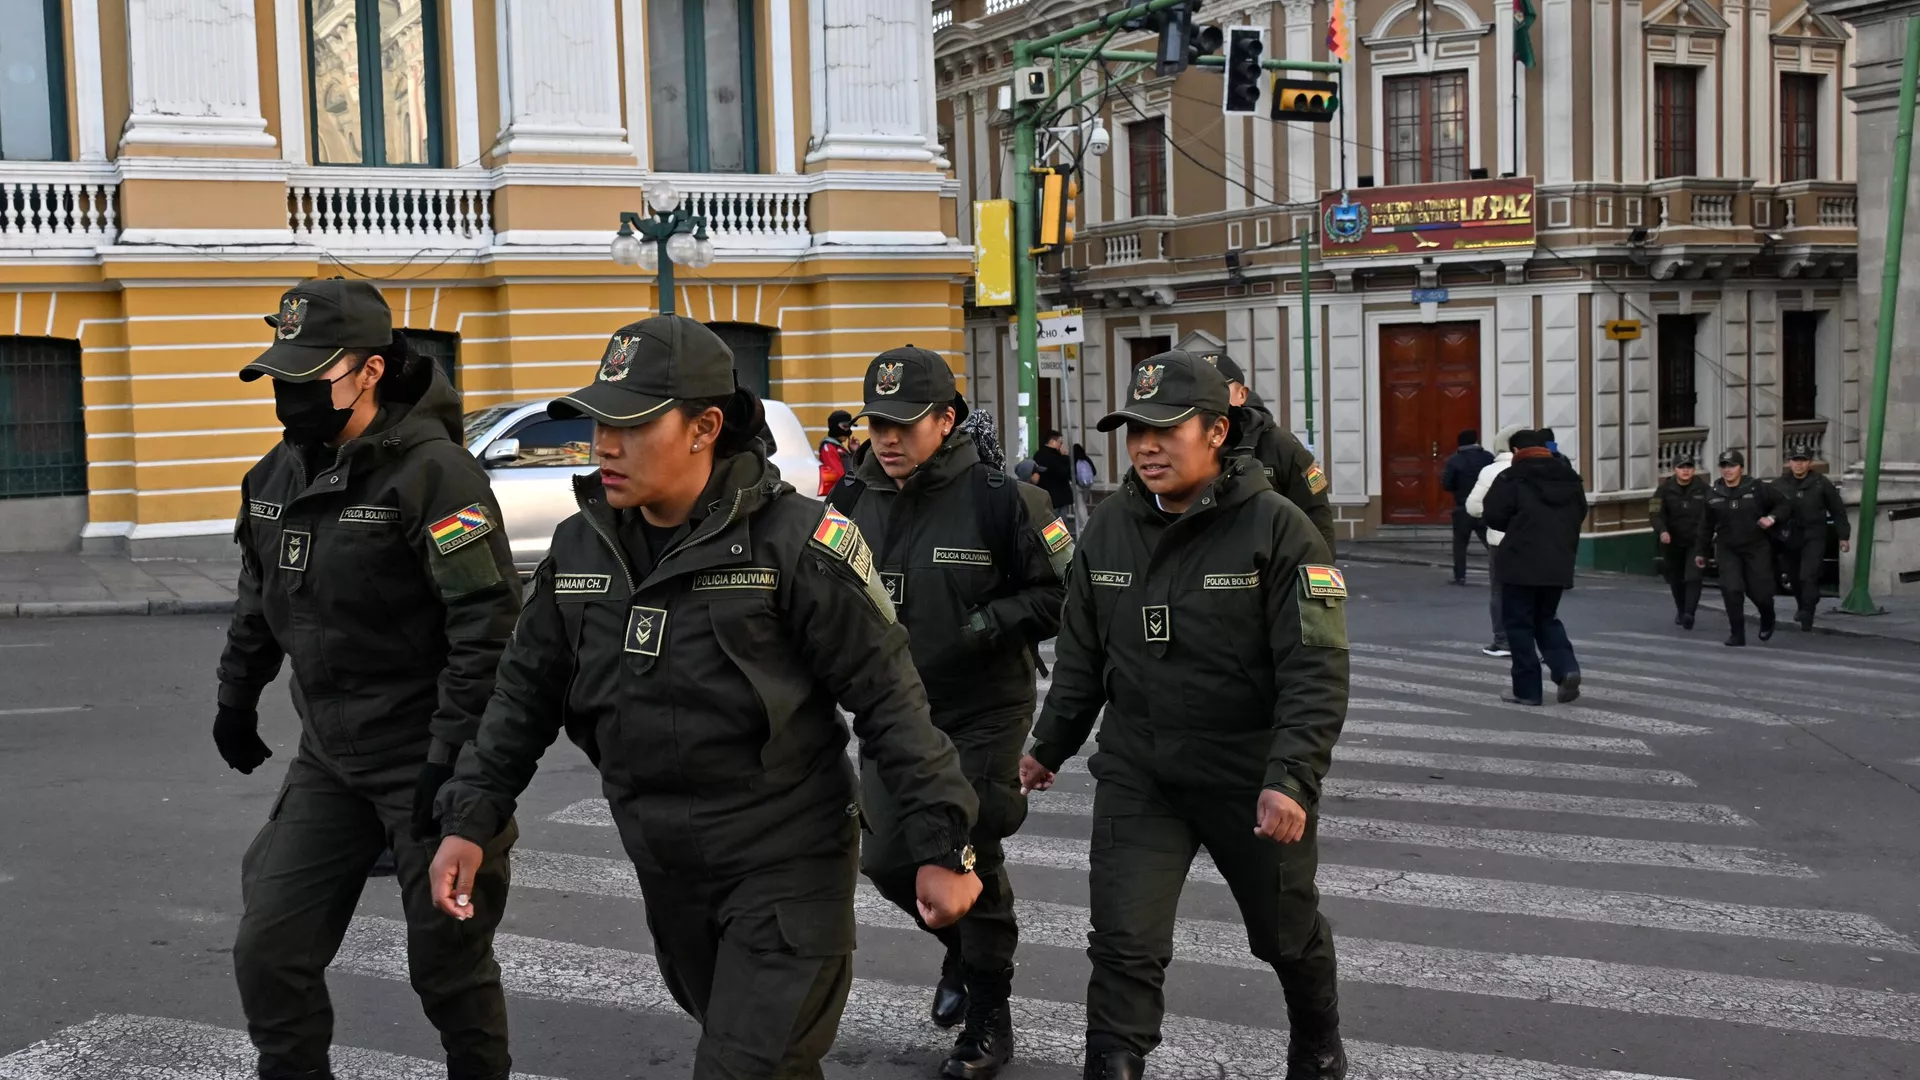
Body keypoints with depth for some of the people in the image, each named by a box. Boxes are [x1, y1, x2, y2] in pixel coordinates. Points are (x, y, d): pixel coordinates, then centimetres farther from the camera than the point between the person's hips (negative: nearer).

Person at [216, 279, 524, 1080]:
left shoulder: (434, 471, -18)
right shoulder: (278, 474, 7)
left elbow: (490, 625, -22)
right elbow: (258, 599, 23)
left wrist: (452, 760, -24)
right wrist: (237, 698, 28)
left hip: (428, 765, -7)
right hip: (329, 759, 7)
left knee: (447, 964, 5)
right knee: (269, 952, 5)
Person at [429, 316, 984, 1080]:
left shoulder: (794, 542, -18)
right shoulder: (580, 548, -1)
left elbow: (888, 699, -15)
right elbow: (527, 693, 8)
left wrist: (941, 847, -15)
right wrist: (470, 820, 1)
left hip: (789, 864, -6)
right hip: (665, 870, 6)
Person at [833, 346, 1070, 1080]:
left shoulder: (998, 497, -14)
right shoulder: (854, 502, 2)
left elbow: (1062, 593, -11)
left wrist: (987, 625, -22)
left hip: (983, 715, -5)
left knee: (970, 862, -1)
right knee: (887, 860, 7)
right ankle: (962, 947, 40)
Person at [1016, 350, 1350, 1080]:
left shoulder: (1276, 528, -15)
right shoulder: (1109, 527, 0)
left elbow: (1316, 670, -19)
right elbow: (1082, 655, 11)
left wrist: (1291, 779, -28)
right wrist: (1049, 746, 17)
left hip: (1251, 778, -2)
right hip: (1137, 774, 3)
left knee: (1287, 935, 18)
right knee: (1124, 945, -4)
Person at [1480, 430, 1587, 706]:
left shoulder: (1511, 479, -9)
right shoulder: (1570, 478, 11)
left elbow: (1494, 517, -10)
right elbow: (1579, 515, 18)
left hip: (1521, 564, -6)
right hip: (1558, 564, 6)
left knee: (1520, 624, 4)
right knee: (1546, 619, 20)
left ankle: (1527, 689, 3)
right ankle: (1566, 668, -2)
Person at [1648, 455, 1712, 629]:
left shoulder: (1702, 488, -7)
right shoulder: (1665, 489, -7)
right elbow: (1655, 513, -13)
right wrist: (1662, 531, -30)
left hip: (1696, 541, -2)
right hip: (1673, 541, 2)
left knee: (1693, 577, -16)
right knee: (1676, 579, 14)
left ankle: (1689, 613, -21)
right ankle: (1681, 611, 35)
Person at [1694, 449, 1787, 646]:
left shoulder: (1757, 488, -7)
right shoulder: (1713, 495, 1)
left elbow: (1782, 502, 5)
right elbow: (1706, 526, 9)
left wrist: (1772, 517, -14)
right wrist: (1700, 551, 13)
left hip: (1756, 548, -2)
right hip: (1727, 550, 2)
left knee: (1760, 591, 2)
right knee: (1731, 590, -12)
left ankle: (1767, 620, 37)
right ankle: (1737, 634, -2)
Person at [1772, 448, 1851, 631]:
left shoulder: (1821, 483, -2)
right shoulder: (1779, 485, 2)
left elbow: (1838, 511, 5)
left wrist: (1844, 536, 4)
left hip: (1814, 537, -3)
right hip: (1789, 538, 3)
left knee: (1809, 575, -17)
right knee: (1794, 578, 13)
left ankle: (1807, 614, -18)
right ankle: (1801, 606, 37)